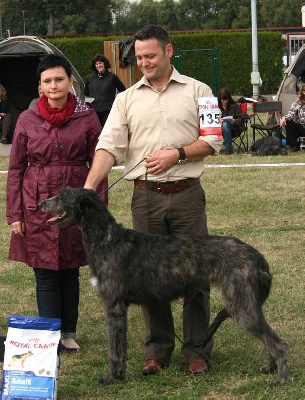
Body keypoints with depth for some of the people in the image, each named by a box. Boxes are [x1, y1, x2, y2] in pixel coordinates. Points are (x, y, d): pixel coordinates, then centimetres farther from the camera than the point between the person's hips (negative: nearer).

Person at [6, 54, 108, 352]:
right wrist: (14, 214, 0)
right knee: (45, 274, 1)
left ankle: (69, 333, 20)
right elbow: (16, 168, 4)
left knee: (70, 271, 8)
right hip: (38, 205, 0)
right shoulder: (27, 120, 1)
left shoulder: (87, 117, 0)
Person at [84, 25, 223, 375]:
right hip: (145, 197, 2)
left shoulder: (197, 91, 4)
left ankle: (197, 350, 10)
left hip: (187, 194, -2)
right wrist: (90, 185, -17)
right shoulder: (127, 99, 8)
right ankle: (157, 350, 17)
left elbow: (213, 141, 2)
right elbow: (109, 146, -2)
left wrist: (177, 154, -12)